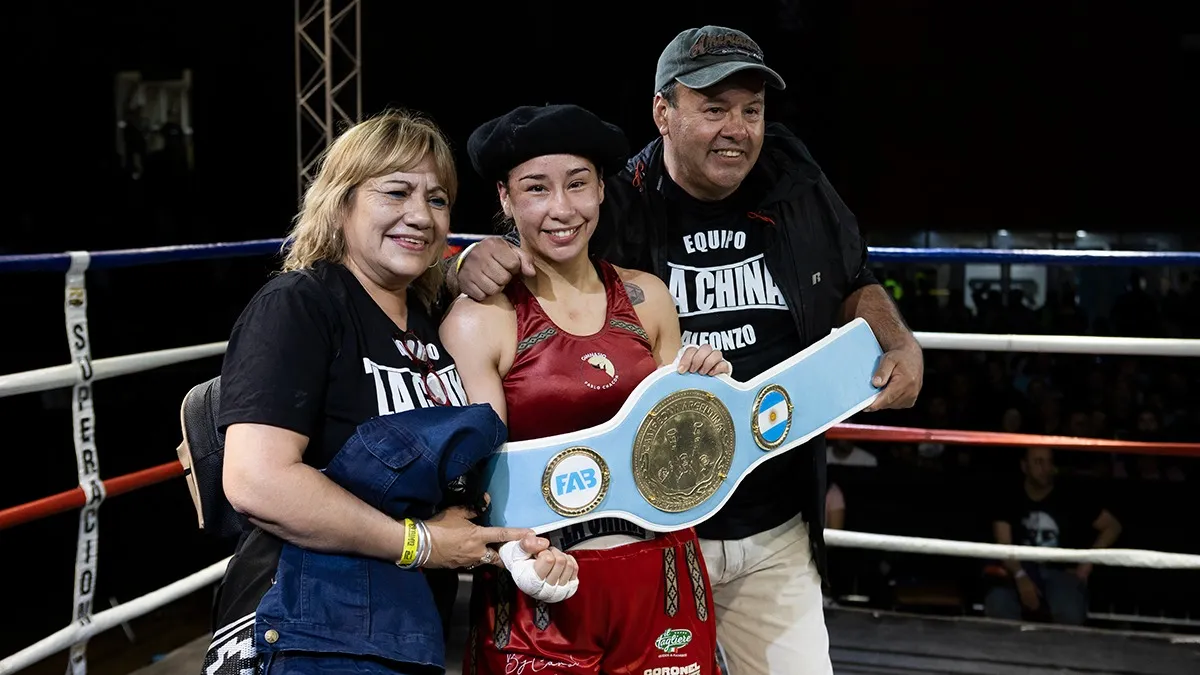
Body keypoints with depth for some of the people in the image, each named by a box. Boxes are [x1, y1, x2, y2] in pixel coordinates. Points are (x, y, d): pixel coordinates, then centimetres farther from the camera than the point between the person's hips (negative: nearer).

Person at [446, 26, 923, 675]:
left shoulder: (803, 200, 0)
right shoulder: (612, 212, -11)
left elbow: (855, 286, 17)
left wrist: (900, 344, -2)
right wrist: (472, 264, -32)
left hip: (778, 533, 3)